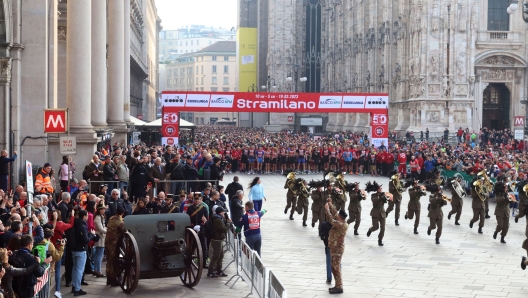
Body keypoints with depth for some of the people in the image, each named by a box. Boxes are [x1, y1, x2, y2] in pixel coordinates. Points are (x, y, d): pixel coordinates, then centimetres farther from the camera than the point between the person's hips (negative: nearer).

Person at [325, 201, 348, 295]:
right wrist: (330, 205, 13)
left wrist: (327, 209, -20)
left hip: (337, 249, -10)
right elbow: (334, 213, 16)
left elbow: (331, 220, -28)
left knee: (336, 268, -6)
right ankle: (338, 285, 21)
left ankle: (339, 287, -2)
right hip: (334, 248, 10)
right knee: (334, 267, 15)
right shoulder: (341, 222, 4)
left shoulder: (342, 225, -23)